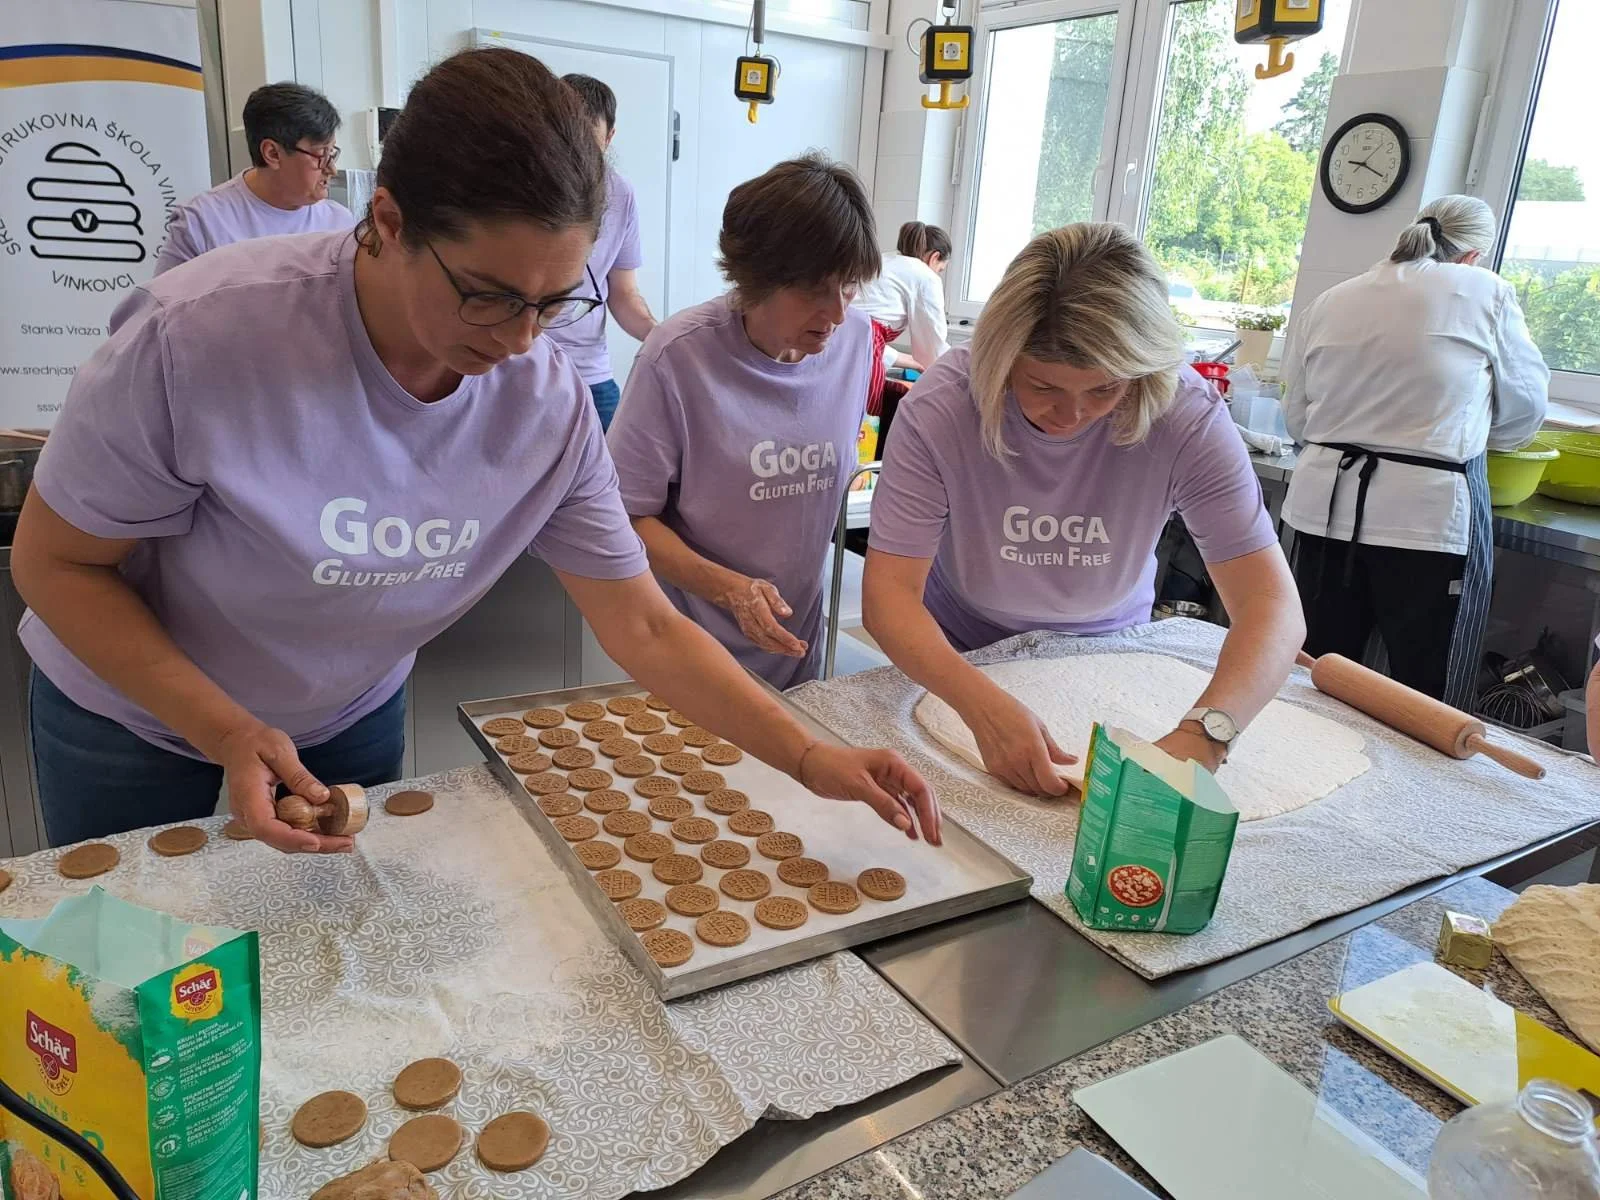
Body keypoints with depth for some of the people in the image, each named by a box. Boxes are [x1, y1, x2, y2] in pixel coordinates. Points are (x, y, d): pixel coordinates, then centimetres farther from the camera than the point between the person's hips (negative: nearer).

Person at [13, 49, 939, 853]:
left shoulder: (550, 407, -22)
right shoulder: (201, 336, -32)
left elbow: (647, 631, -17)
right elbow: (54, 561, -18)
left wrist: (812, 759, -26)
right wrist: (229, 735, -29)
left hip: (352, 720, 3)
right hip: (136, 715, -2)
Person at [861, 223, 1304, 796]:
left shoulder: (1186, 415, -23)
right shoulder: (940, 406, -26)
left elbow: (1271, 603, -26)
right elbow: (889, 590, -28)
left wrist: (1201, 737, -45)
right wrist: (985, 704, -46)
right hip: (961, 658, 0)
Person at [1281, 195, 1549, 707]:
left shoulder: (1328, 302, 8)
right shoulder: (1485, 291, 0)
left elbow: (1297, 419, 13)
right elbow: (1526, 402, 9)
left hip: (1328, 507, 4)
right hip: (1431, 511, -4)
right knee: (1431, 699, 5)